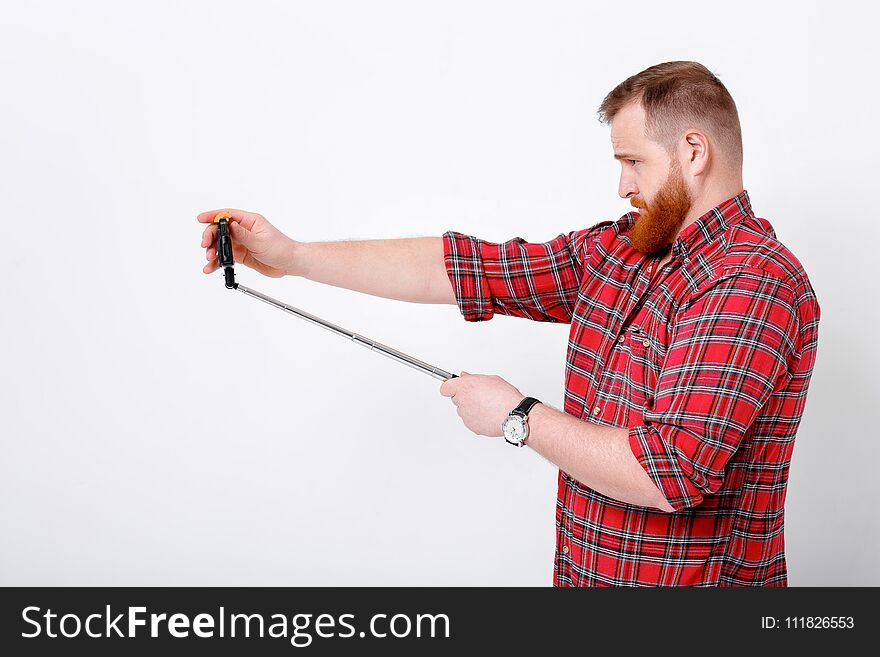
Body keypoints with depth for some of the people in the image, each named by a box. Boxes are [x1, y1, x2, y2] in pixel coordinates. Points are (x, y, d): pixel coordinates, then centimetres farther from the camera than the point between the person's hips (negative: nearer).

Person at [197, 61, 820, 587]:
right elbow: (468, 267, 2)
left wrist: (518, 418, -16)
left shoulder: (753, 282, -20)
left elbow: (670, 475, -28)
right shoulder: (616, 250, 4)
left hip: (693, 580, -7)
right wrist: (292, 256, 0)